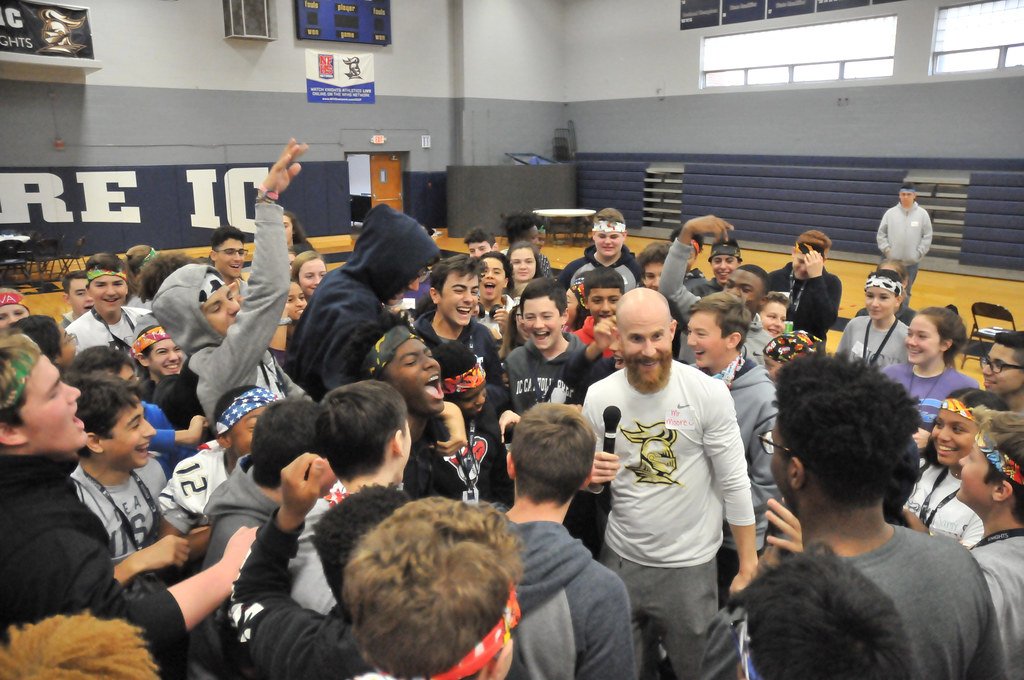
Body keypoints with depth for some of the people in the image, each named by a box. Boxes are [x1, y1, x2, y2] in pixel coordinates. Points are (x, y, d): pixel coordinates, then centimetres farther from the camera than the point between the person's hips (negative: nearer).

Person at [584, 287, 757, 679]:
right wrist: (592, 477, -15)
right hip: (621, 558, 3)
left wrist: (748, 567, -7)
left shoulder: (709, 393, -13)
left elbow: (735, 483, -8)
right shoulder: (599, 396, -5)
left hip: (689, 564, -2)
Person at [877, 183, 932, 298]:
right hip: (891, 260, 0)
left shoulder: (922, 214, 0)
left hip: (912, 262, 0)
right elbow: (881, 233, 4)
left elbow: (927, 236, 1)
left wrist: (919, 253, -5)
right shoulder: (890, 212, 0)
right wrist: (886, 249, -6)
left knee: (906, 291, 11)